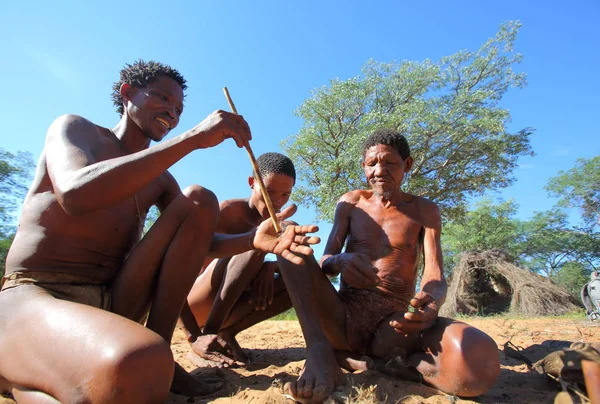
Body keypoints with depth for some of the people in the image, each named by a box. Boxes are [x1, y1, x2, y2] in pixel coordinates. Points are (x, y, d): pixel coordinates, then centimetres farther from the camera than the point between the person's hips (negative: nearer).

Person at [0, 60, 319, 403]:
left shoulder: (160, 179, 16)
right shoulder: (74, 128, 0)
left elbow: (197, 240, 8)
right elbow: (75, 195, -23)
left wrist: (254, 240, -14)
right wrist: (192, 139, -25)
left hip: (112, 305, 6)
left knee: (198, 201, -10)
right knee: (137, 367, -41)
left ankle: (157, 358, -10)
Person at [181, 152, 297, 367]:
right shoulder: (227, 211, -15)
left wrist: (270, 267, -24)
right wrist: (194, 337, -32)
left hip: (229, 308, 7)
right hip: (197, 305, -6)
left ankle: (226, 332, -9)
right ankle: (208, 333, -24)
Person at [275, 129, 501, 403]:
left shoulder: (425, 211, 9)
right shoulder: (351, 203, 11)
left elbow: (435, 276, -3)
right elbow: (325, 262, 2)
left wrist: (432, 303, -28)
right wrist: (341, 262, -25)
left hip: (395, 325, -1)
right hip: (344, 316, 2)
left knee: (480, 358, -32)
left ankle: (360, 360, -13)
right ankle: (320, 351, -29)